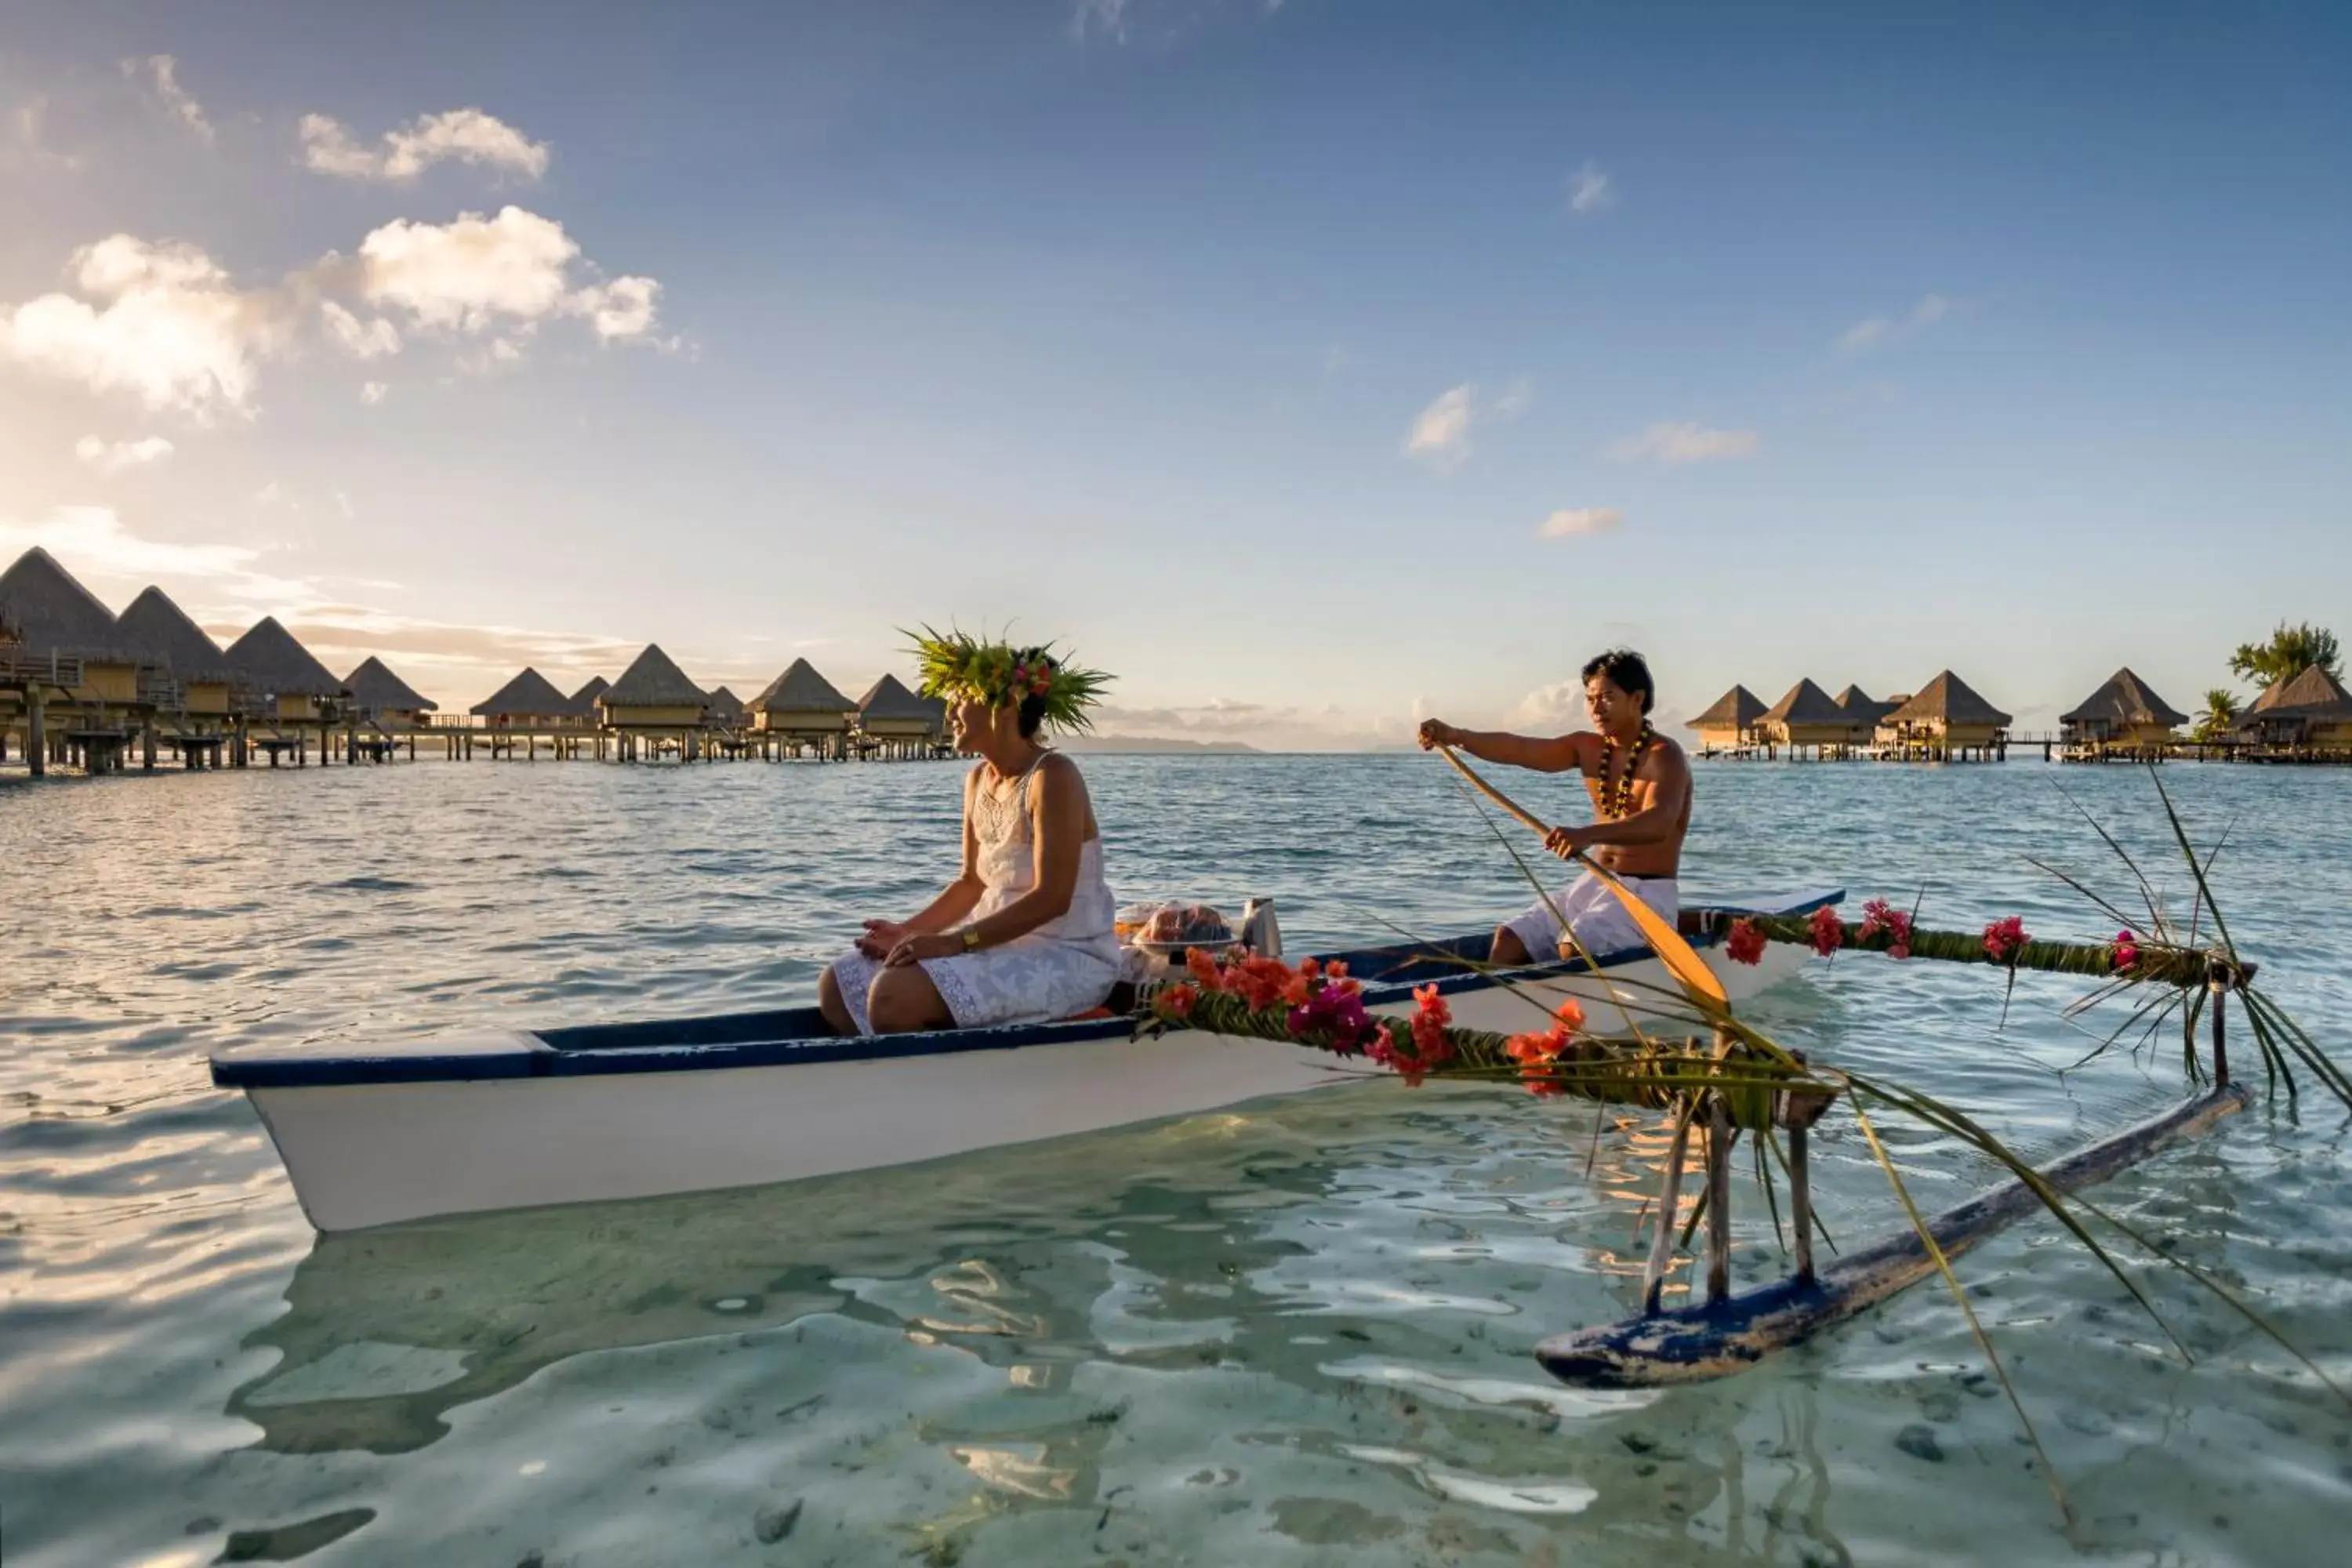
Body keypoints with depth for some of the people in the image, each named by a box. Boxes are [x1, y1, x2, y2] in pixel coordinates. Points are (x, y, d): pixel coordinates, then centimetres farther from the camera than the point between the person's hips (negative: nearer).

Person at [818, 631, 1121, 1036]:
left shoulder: (1052, 777, -15)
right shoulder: (978, 780, 10)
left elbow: (1051, 899, -21)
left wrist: (955, 941, -26)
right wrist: (909, 931, 0)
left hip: (1067, 956, -9)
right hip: (999, 941, 9)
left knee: (894, 994, -27)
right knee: (840, 985, 1)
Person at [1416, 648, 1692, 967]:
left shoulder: (1663, 757, -13)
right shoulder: (1588, 748, 8)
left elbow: (1659, 822, -32)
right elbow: (1519, 749, -4)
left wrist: (1588, 834, -50)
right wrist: (1456, 736, -21)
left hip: (1646, 893, -7)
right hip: (1593, 884, 7)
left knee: (1572, 948, -30)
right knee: (1508, 939, -6)